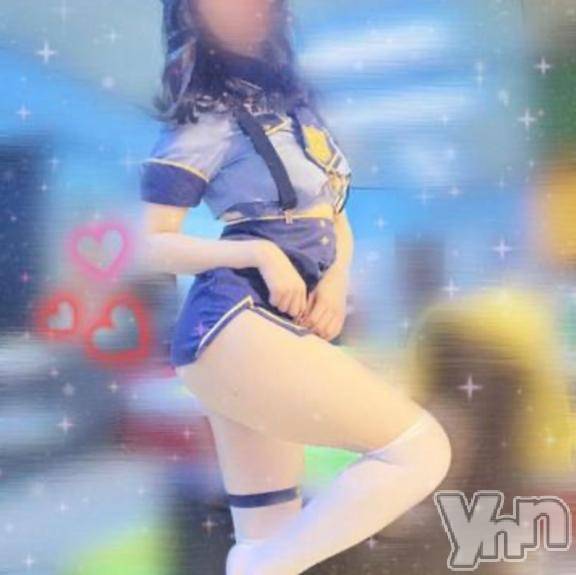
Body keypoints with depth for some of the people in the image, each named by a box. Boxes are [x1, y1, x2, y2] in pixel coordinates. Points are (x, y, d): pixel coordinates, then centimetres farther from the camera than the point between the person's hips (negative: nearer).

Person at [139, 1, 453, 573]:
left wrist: (337, 279, 0)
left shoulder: (294, 103, 20)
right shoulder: (205, 119, -2)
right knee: (421, 450, -13)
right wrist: (262, 253, -17)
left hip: (277, 330, 8)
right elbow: (154, 246, -5)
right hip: (233, 326, -8)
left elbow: (336, 218, 21)